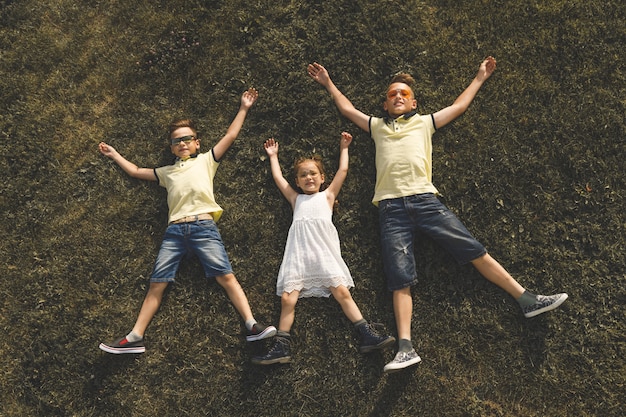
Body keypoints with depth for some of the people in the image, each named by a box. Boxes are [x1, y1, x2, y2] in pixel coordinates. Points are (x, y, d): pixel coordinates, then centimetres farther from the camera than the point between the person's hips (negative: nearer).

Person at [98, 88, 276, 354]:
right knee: (156, 284, -5)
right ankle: (135, 338, -5)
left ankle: (252, 326, -19)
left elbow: (230, 136, 18)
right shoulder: (167, 172, 29)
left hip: (203, 226, -3)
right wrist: (114, 155, 45)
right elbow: (135, 171, 40)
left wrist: (243, 108, 19)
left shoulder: (206, 160, 20)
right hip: (174, 231, 3)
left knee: (226, 276, -15)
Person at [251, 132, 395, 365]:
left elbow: (343, 170, 26)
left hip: (324, 249, -1)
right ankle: (281, 348, -9)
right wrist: (273, 156, 47)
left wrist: (343, 148, 37)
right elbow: (278, 178, 35)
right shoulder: (296, 199, 27)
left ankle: (367, 337, -12)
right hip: (298, 252, 2)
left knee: (342, 291, -14)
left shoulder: (327, 195, 23)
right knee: (287, 297, -11)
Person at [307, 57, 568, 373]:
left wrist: (479, 78, 42)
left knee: (474, 250, -7)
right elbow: (347, 109, 36)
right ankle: (405, 348, -19)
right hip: (391, 207, 0)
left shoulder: (424, 122, 25)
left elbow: (460, 105, 33)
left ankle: (527, 300, 0)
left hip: (425, 200, 1)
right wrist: (328, 83, 43)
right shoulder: (377, 126, 26)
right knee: (400, 279, -12)